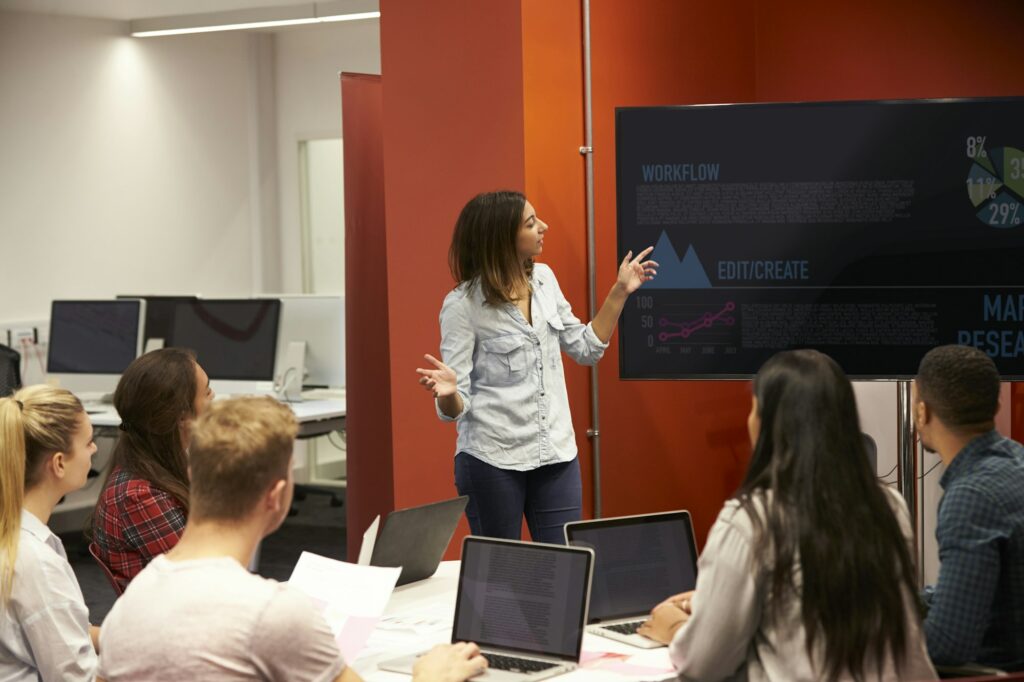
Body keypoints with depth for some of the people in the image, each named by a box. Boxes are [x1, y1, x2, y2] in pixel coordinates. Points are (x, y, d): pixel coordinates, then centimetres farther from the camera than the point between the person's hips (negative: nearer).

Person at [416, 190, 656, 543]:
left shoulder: (544, 279, 5)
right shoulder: (463, 304, -12)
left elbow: (586, 349, 15)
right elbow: (455, 408, -12)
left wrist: (619, 292, 8)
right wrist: (447, 392, -35)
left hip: (557, 454, 5)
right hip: (492, 461, -5)